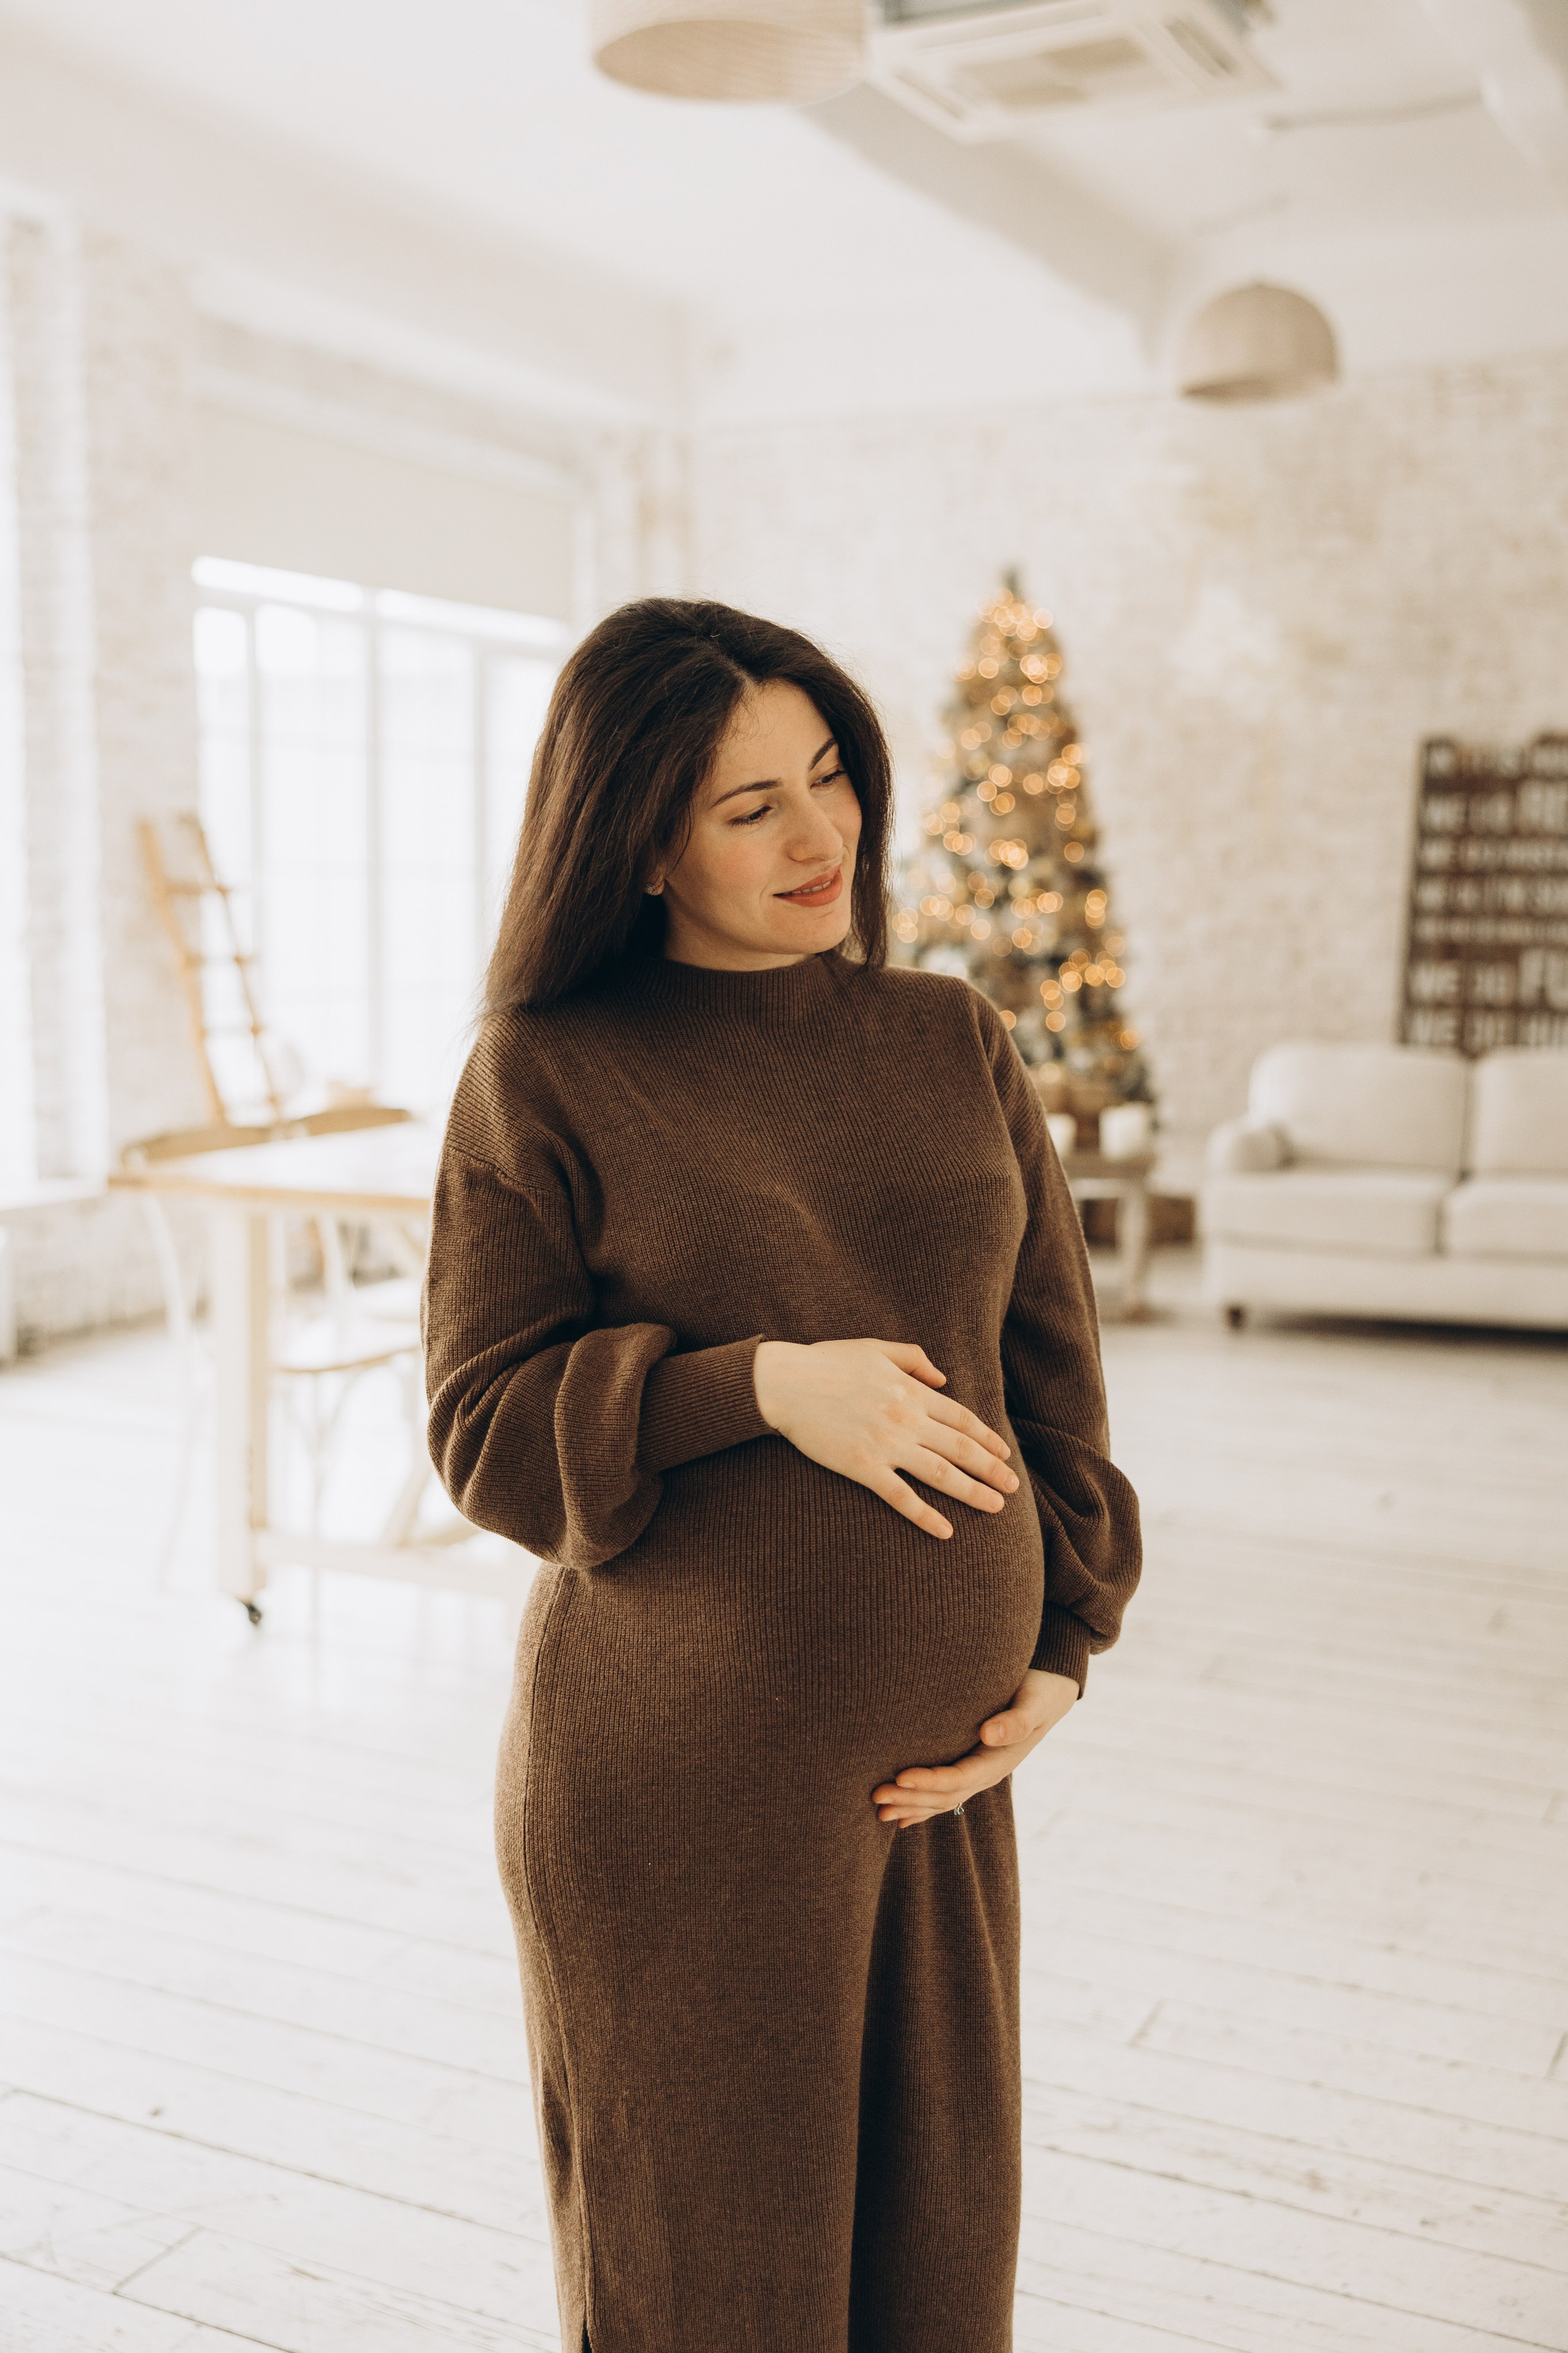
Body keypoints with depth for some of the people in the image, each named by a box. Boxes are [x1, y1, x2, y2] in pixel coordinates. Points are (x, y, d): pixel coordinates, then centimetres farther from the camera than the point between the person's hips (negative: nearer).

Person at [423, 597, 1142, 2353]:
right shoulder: (546, 1074, -6)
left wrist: (1061, 1651, -1)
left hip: (925, 1767, 4)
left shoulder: (953, 1043, 5)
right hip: (669, 1773, -3)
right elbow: (484, 1425, -7)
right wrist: (763, 1388, -20)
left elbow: (1053, 1368, 8)